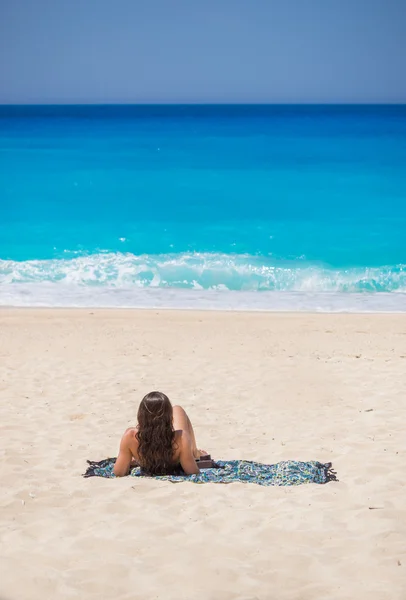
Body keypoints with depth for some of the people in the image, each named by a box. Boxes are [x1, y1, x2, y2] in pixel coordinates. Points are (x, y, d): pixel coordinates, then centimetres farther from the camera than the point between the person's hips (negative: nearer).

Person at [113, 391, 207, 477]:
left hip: (146, 469, 1)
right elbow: (193, 473, -31)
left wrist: (129, 462, -6)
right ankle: (194, 452, 42)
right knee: (178, 410, 23)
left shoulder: (131, 436, -41)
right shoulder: (180, 438, -44)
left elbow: (118, 473, -28)